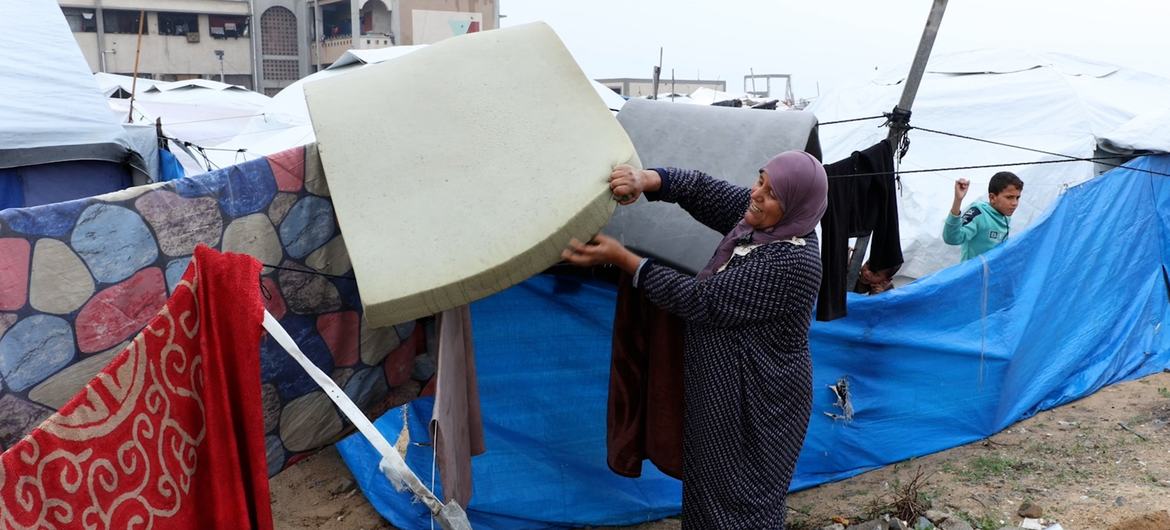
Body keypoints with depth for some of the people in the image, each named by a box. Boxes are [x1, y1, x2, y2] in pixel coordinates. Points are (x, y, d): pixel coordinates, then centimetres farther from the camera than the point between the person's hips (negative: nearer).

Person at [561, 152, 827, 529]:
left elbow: (699, 300, -27)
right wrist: (645, 180, -24)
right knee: (710, 485, 22)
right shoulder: (760, 217, -4)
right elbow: (703, 189, -2)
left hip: (753, 406, -9)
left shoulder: (788, 264, -29)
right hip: (724, 389, 9)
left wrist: (620, 257, -26)